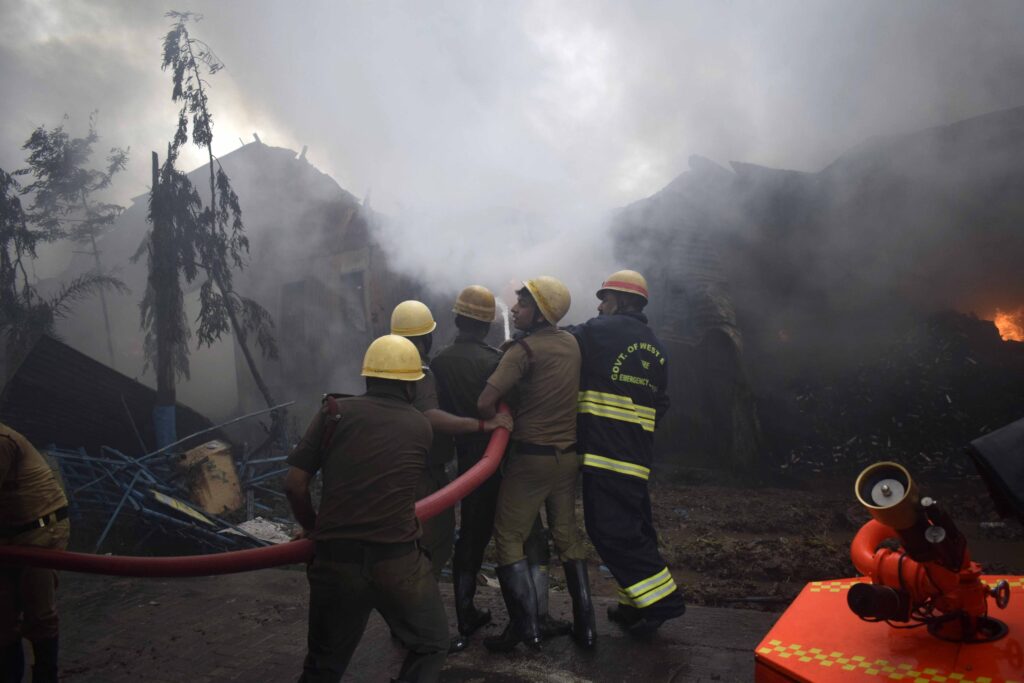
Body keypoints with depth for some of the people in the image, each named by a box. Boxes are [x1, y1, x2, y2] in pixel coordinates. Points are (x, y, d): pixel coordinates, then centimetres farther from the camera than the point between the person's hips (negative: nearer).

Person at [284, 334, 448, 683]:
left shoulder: (335, 412, 1)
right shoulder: (421, 426, 4)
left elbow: (294, 483, -3)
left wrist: (312, 527, 13)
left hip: (335, 560, 2)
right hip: (397, 561, -1)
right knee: (431, 645, 22)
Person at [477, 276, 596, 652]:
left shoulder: (524, 349, -16)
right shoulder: (571, 343, 5)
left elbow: (485, 403, -23)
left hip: (532, 456, -7)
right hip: (568, 454, 7)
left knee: (509, 537, 5)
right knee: (567, 534, 15)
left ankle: (525, 625, 2)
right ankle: (584, 623, 18)